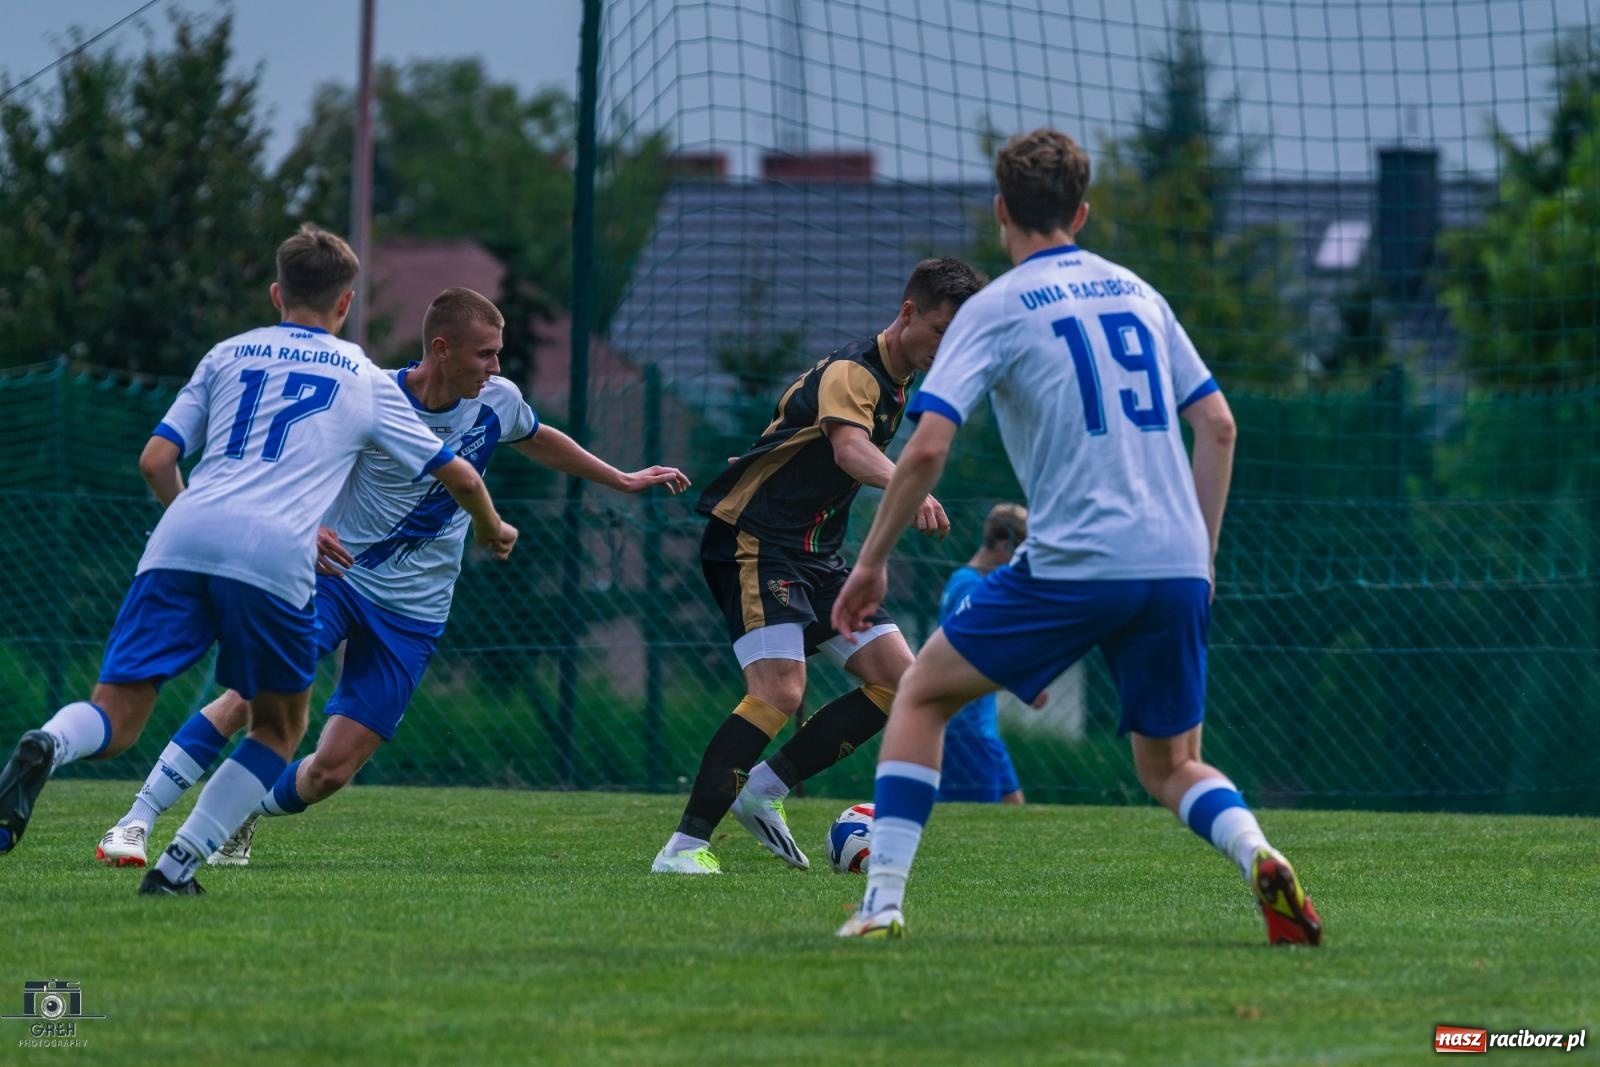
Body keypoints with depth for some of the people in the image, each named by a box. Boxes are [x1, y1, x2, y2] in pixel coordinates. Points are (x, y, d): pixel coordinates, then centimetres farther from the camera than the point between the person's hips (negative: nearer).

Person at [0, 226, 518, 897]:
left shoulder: (229, 354, 26)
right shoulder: (366, 381, 22)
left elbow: (156, 460, 19)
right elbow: (457, 474, 27)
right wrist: (492, 529, 48)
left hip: (181, 540, 2)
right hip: (274, 557, -2)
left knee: (115, 719, -2)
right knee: (279, 726, 19)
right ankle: (178, 866, 5)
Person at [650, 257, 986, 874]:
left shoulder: (895, 383, 13)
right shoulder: (852, 372, -17)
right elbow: (849, 447, -39)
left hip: (815, 555, 10)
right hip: (754, 541, -10)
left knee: (898, 682, 0)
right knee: (779, 691, -25)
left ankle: (764, 790, 5)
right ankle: (685, 847, -22)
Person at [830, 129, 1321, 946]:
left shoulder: (996, 309, 0)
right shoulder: (1138, 294, 16)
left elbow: (926, 448, -9)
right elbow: (1218, 427, 16)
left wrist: (871, 562, 1)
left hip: (1074, 564, -5)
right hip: (1176, 568, 5)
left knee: (923, 694, 14)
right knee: (1169, 766, 17)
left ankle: (884, 900, 3)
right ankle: (1259, 859, -15)